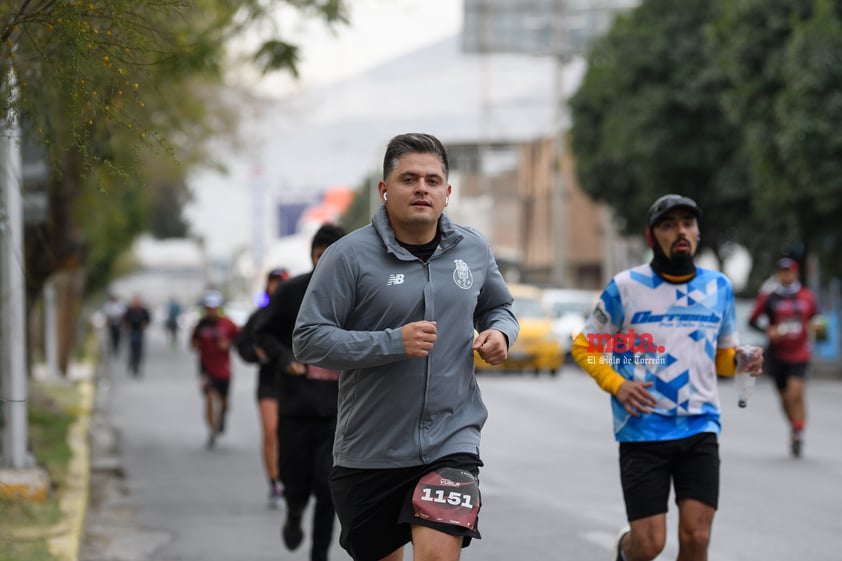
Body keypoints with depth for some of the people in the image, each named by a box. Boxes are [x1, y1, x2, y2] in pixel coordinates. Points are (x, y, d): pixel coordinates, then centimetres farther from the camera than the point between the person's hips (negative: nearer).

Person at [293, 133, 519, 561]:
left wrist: (500, 332, -2)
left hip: (451, 441, 1)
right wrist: (393, 343, -22)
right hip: (370, 452, -1)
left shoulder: (473, 249, 5)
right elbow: (308, 340, -12)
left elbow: (499, 308, 23)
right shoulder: (349, 256, -8)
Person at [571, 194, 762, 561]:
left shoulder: (718, 287, 8)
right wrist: (617, 385, -11)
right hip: (643, 430, -3)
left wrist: (742, 361, -5)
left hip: (700, 430, 3)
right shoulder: (626, 287, -3)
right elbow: (583, 347, 5)